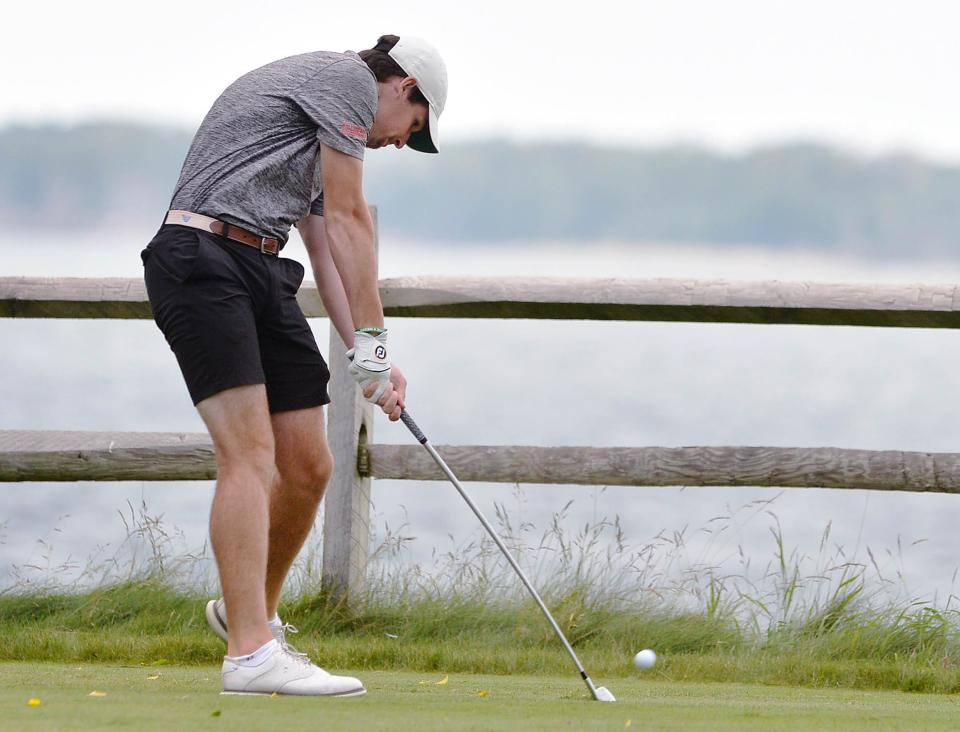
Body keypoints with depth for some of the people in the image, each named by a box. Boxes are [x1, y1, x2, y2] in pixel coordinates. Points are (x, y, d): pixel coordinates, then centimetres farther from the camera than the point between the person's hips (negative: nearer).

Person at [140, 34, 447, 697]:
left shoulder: (322, 130, 30)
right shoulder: (349, 79, 0)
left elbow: (327, 248, 27)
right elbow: (348, 218, -4)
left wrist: (367, 357, 16)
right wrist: (372, 340, -1)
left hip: (264, 271, 10)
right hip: (203, 261, -10)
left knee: (308, 468, 8)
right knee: (251, 454, -19)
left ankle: (250, 614, 28)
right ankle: (251, 653, -26)